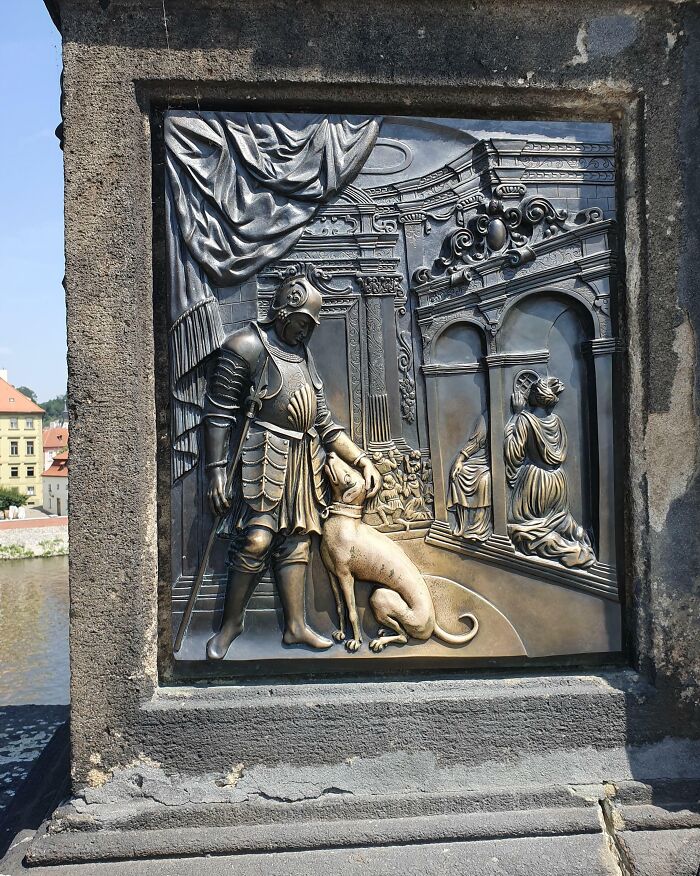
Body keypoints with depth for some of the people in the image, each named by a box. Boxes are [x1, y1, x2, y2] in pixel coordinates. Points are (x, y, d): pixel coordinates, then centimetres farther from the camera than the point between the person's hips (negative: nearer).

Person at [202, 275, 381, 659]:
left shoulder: (303, 354, 18)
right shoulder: (245, 346, -5)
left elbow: (324, 421, 17)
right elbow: (218, 413, -10)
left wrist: (362, 460, 11)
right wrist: (216, 472, -16)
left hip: (303, 459, 7)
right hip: (264, 457, -7)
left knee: (296, 539, 8)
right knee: (256, 539, -9)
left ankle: (295, 625, 17)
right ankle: (230, 623, 10)